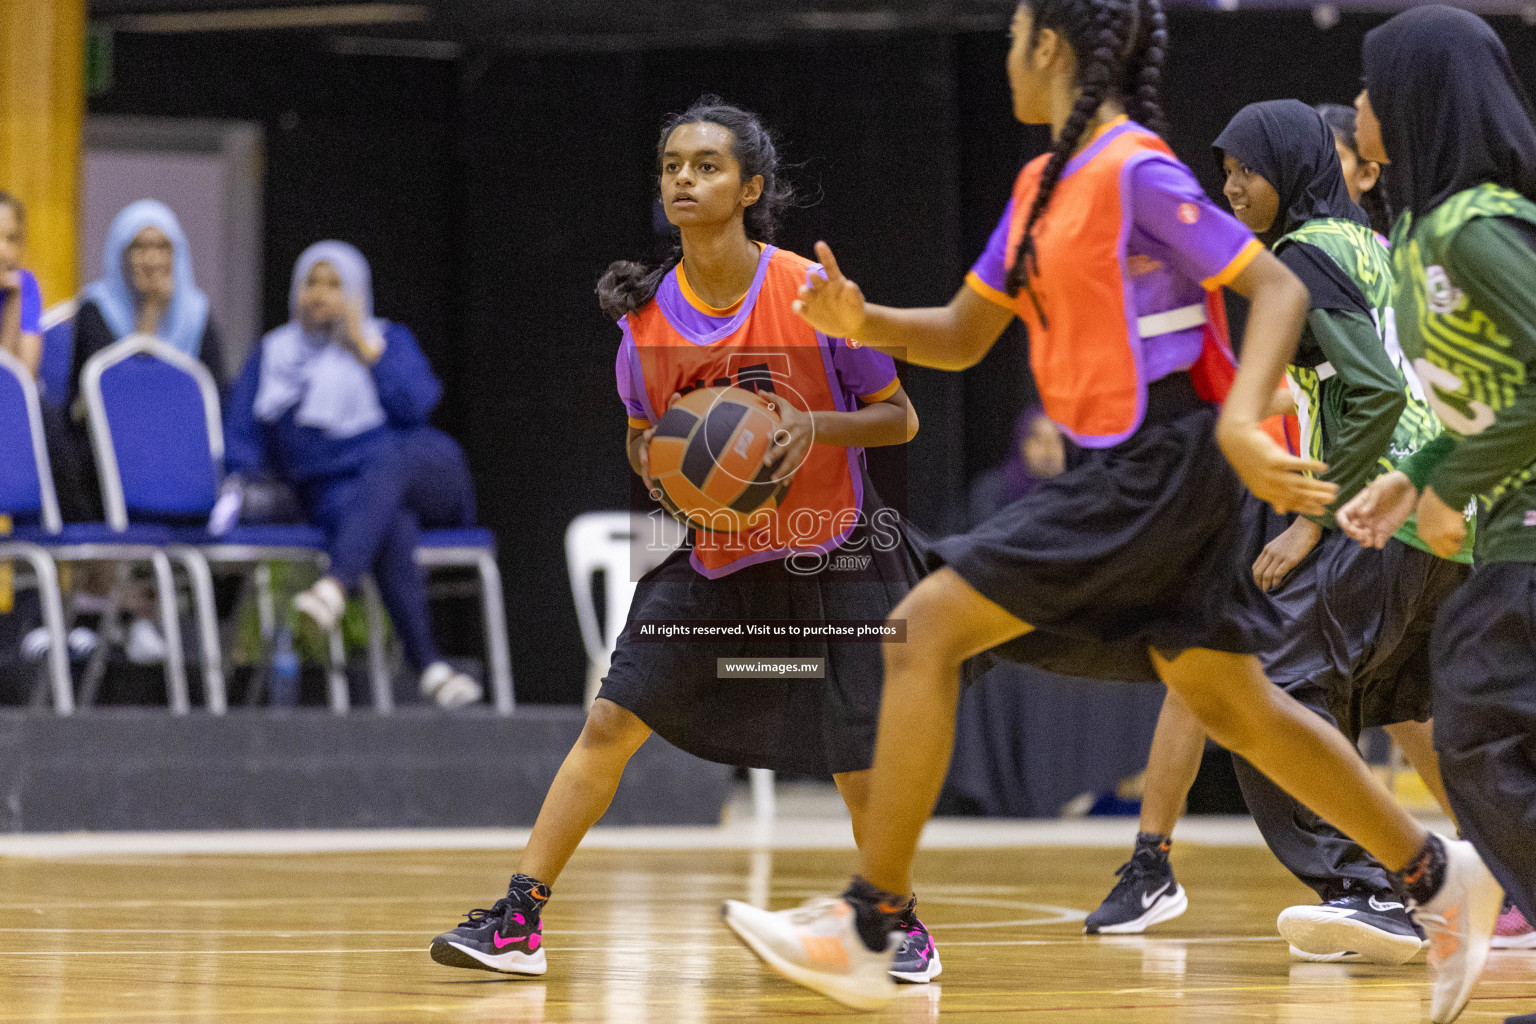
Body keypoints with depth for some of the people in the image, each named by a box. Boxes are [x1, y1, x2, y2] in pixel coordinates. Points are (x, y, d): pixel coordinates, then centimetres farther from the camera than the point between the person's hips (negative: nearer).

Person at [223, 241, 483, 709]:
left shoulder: (390, 341, 13)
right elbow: (240, 431, 12)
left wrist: (364, 348, -7)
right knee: (394, 530, -37)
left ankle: (335, 585, -63)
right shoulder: (272, 355, 18)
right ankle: (430, 666, -53)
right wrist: (242, 475, -9)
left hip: (417, 466, 0)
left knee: (385, 467, -39)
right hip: (338, 492, 0)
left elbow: (416, 403, -5)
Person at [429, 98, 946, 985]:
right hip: (713, 560, 3)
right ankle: (519, 921, -5)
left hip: (834, 558, -3)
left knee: (860, 768, -4)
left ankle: (902, 922, 20)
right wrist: (658, 463, -12)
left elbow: (898, 418, -6)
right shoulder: (648, 313, -5)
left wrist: (818, 425, -25)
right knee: (611, 721, -8)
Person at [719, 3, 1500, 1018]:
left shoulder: (1136, 171, -13)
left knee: (925, 632, -11)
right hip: (1127, 469, 10)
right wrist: (863, 321, -1)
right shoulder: (1042, 184, 15)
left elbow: (1280, 288, -15)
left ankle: (868, 928, -9)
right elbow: (963, 336, 19)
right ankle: (1440, 875, 24)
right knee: (1230, 703, 15)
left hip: (1161, 461, -10)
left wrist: (1240, 423, -28)